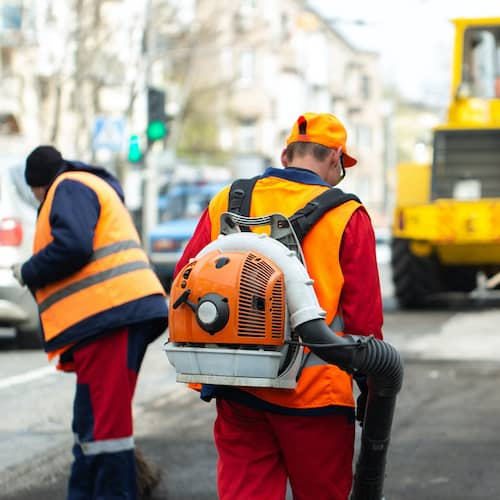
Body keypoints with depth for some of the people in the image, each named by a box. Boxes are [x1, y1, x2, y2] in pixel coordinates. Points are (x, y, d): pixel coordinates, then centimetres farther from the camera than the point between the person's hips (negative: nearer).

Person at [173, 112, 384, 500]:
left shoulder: (224, 203, 5)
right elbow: (363, 315, -6)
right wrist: (371, 389, 5)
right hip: (313, 393, -3)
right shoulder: (346, 216, -5)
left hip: (236, 394, 3)